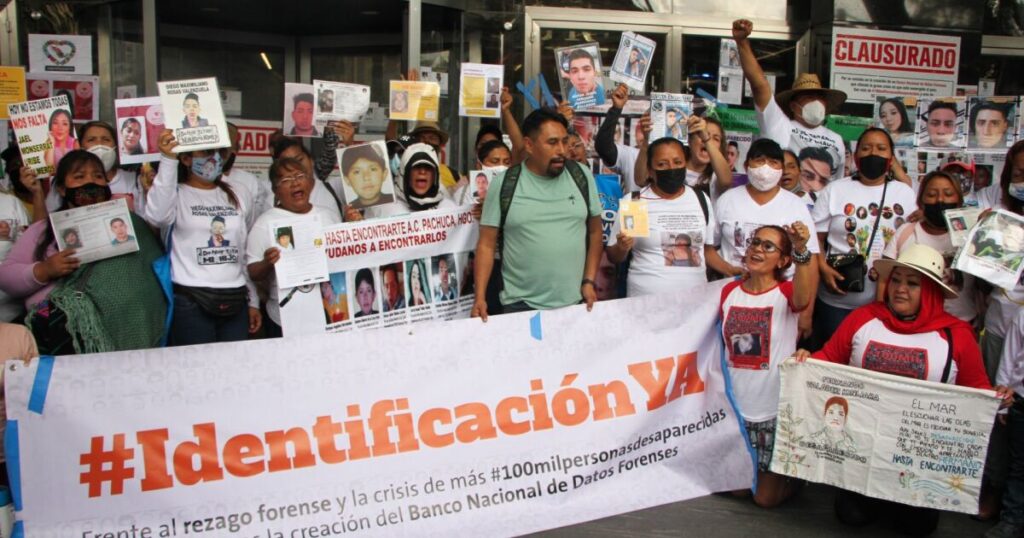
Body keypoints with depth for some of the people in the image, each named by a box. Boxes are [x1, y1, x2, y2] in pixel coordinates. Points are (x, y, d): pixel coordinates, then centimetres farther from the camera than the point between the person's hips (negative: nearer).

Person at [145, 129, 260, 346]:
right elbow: (158, 216, -24)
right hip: (190, 302, -4)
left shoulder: (240, 194, 14)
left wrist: (253, 302, 16)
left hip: (236, 301, 4)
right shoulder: (175, 193, 1)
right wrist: (168, 160, -27)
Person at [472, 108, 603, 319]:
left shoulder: (581, 176, 2)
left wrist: (589, 282, 2)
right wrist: (480, 297, -10)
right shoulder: (503, 184, -4)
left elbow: (595, 232, 10)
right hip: (521, 304, -2)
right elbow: (487, 244, -2)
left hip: (575, 303, 2)